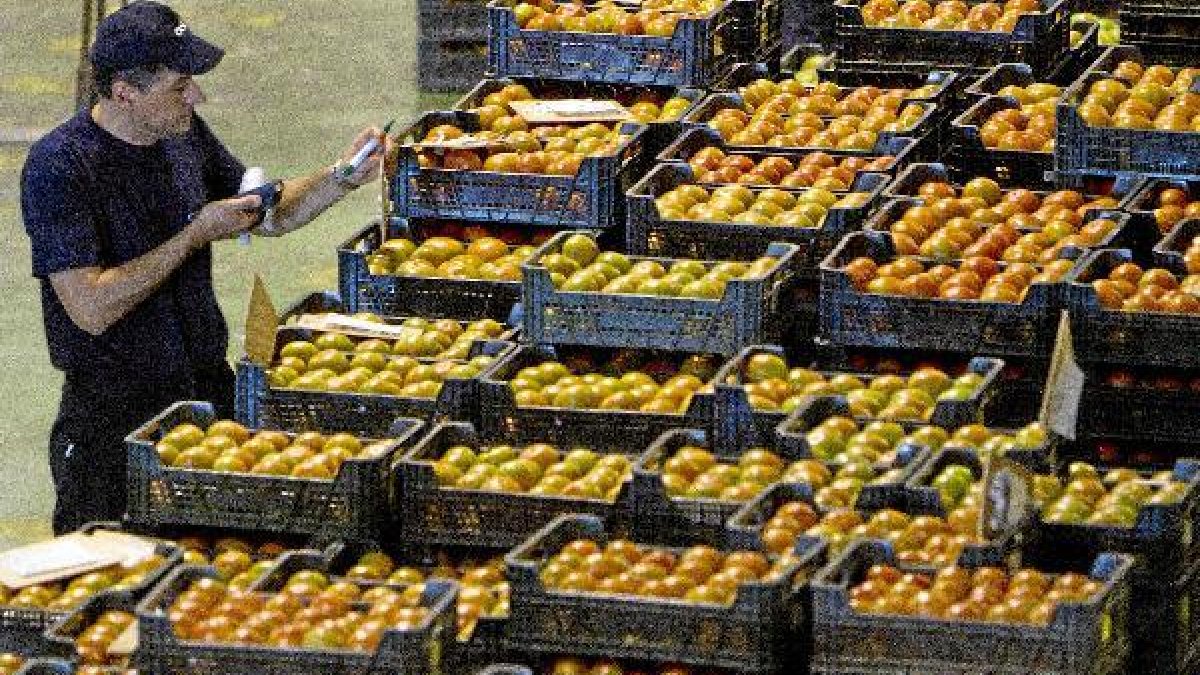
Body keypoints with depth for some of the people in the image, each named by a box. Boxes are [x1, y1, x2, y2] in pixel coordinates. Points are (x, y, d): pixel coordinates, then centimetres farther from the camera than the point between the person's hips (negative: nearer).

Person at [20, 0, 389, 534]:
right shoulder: (59, 167, -18)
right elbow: (91, 309, -25)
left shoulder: (185, 134, 3)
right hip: (115, 417, -6)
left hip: (209, 391, 6)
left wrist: (344, 176, 2)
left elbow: (268, 215, 19)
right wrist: (197, 234, -19)